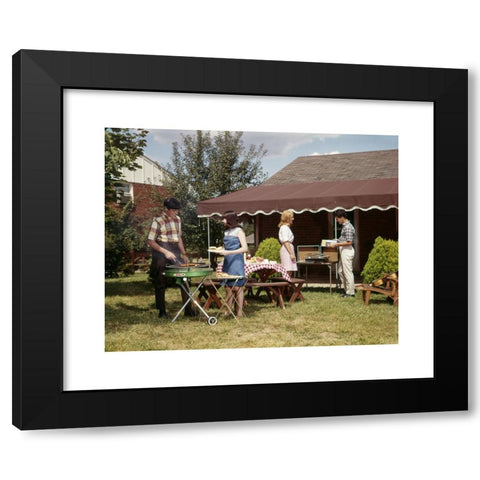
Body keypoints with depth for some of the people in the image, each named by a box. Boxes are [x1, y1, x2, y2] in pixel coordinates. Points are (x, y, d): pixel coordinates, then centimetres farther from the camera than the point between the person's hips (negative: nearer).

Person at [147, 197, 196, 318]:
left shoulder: (177, 220, 10)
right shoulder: (158, 221, -10)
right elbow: (150, 241, -13)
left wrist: (184, 254, 10)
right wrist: (165, 252, -20)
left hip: (175, 254, 6)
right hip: (161, 254, -6)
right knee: (160, 283, 2)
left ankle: (188, 309, 8)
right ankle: (162, 311, 12)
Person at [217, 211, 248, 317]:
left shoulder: (239, 231, -5)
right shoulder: (226, 232, 16)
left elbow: (245, 248, -13)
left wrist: (228, 252, -19)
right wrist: (220, 249, 3)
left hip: (236, 261, -7)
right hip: (227, 262, 7)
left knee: (237, 287, -5)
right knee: (228, 287, 5)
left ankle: (240, 312, 1)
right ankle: (228, 310, 9)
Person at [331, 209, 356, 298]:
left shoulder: (348, 227, -17)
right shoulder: (344, 226, 14)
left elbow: (349, 242, -21)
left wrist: (336, 244, -19)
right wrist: (337, 241, 15)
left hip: (347, 250, -10)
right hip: (343, 251, 10)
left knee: (348, 272, -4)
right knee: (341, 271, 14)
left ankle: (350, 292, 3)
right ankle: (346, 289, 21)